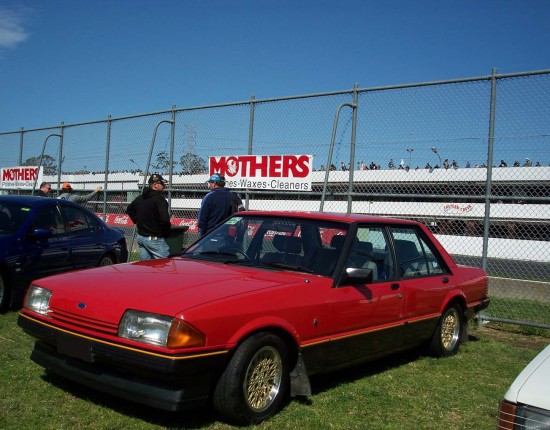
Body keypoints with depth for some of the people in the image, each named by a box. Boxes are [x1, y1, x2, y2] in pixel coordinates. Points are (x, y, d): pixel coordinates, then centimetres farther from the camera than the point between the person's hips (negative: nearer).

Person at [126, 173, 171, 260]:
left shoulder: (139, 198, 12)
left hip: (140, 236, 9)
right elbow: (164, 219, -25)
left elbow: (129, 210, 29)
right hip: (154, 238, -9)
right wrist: (166, 232, -9)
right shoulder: (159, 198, -16)